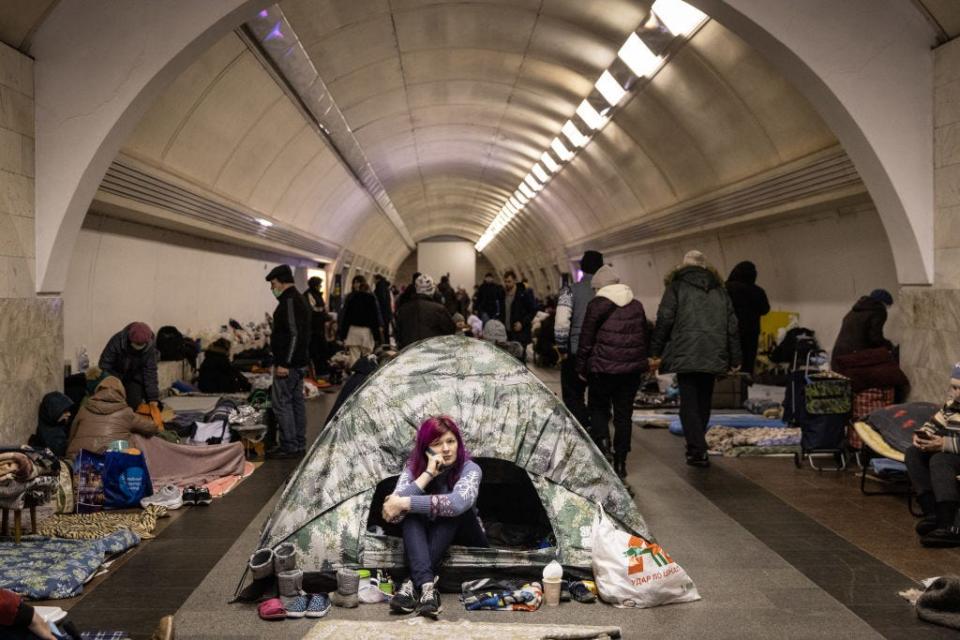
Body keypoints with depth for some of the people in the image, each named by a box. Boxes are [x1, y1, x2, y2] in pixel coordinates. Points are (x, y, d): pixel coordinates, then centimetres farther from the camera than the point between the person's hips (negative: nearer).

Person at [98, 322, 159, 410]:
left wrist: (153, 398, -24)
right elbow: (105, 364, -21)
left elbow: (150, 373, -20)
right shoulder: (117, 341, -30)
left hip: (135, 378, 1)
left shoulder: (150, 349, -24)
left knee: (135, 405, -14)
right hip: (115, 375, -1)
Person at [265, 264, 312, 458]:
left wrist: (284, 363, -23)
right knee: (297, 401, 13)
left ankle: (289, 446, -4)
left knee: (281, 402, -6)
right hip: (300, 361, 11)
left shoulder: (289, 302, -16)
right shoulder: (300, 300, 17)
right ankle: (300, 445, 19)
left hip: (288, 363, -11)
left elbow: (294, 334, -23)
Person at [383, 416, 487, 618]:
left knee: (454, 507, -32)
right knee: (411, 512, -29)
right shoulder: (413, 467, -10)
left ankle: (414, 584, -37)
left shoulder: (470, 469, -19)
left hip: (465, 539, -2)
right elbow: (391, 514, -27)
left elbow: (458, 502, -43)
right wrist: (427, 474, -32)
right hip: (427, 538, 2)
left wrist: (404, 503, -39)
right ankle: (427, 586, -46)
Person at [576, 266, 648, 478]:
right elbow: (644, 337, 15)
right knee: (624, 413, 8)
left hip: (603, 367, -4)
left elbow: (586, 339, -5)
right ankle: (620, 462, 10)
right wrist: (641, 363, 21)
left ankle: (601, 439, -11)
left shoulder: (597, 304, -5)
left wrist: (581, 367, 2)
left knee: (598, 406, 14)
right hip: (632, 367, 4)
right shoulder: (637, 306, 10)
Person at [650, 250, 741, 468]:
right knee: (703, 403, 16)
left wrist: (656, 353, -2)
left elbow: (664, 320, -5)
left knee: (689, 404, -1)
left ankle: (698, 451, -9)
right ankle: (697, 445, 24)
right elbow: (732, 325, 14)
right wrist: (735, 359, 16)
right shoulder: (719, 290, 17)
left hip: (685, 356, -4)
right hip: (713, 357, 4)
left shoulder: (677, 286, 3)